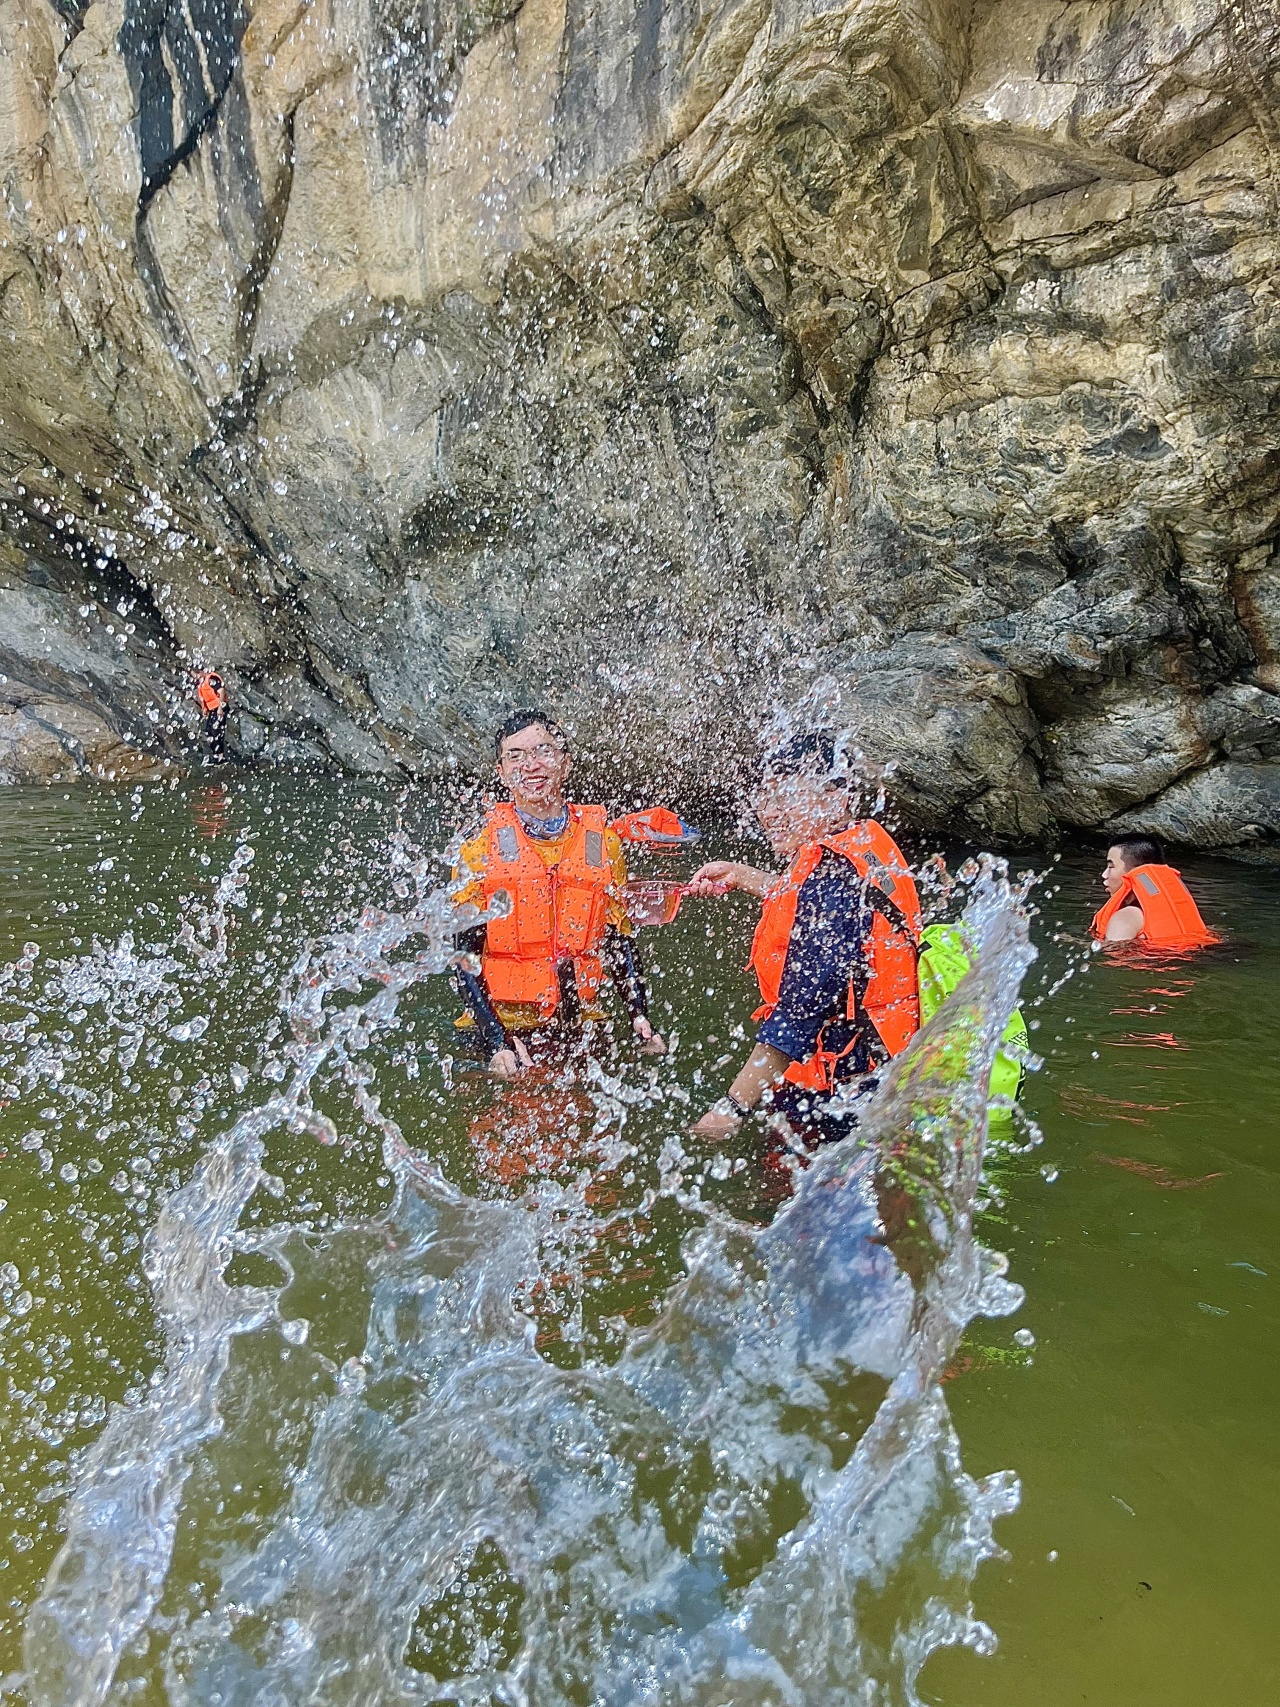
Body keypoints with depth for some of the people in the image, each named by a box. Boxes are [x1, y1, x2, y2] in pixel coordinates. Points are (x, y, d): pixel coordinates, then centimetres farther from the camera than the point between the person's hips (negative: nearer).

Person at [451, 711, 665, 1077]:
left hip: (580, 1030, 2)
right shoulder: (482, 847, -3)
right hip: (503, 1029, -2)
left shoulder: (603, 842, 5)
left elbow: (620, 943, 12)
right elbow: (464, 956, -4)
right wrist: (495, 1041, -14)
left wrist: (640, 1018, 0)